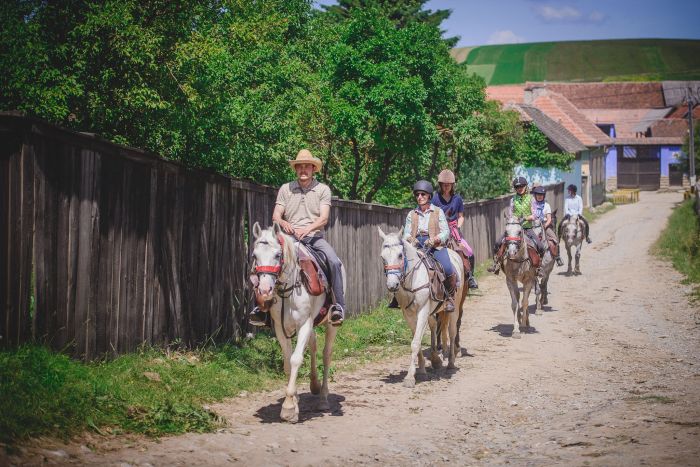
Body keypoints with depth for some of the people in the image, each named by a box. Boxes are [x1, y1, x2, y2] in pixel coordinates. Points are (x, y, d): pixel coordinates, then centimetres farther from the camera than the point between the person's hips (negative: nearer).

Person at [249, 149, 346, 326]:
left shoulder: (323, 189, 6)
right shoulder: (285, 189, 11)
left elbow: (323, 219, -6)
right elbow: (275, 216, 5)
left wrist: (307, 229, -25)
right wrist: (283, 223, -21)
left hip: (315, 237, -1)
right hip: (290, 237, 1)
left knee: (334, 262, -27)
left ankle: (339, 305, -19)